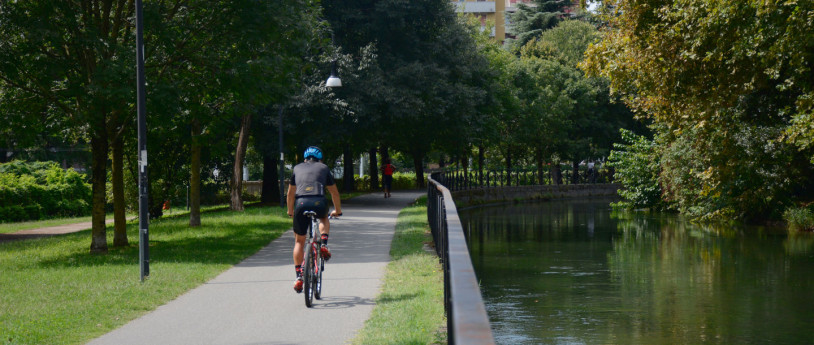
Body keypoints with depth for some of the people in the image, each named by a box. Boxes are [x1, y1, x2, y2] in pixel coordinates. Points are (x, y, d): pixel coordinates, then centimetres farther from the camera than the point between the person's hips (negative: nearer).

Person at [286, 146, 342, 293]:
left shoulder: (297, 168, 27)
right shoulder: (323, 168, 24)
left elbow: (290, 193, 35)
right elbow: (334, 192, 31)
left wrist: (290, 211, 50)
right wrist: (337, 211, 46)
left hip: (301, 203, 1)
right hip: (319, 203, -1)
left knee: (299, 242, 15)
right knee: (324, 219, 36)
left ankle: (298, 277, 8)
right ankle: (324, 244, 11)